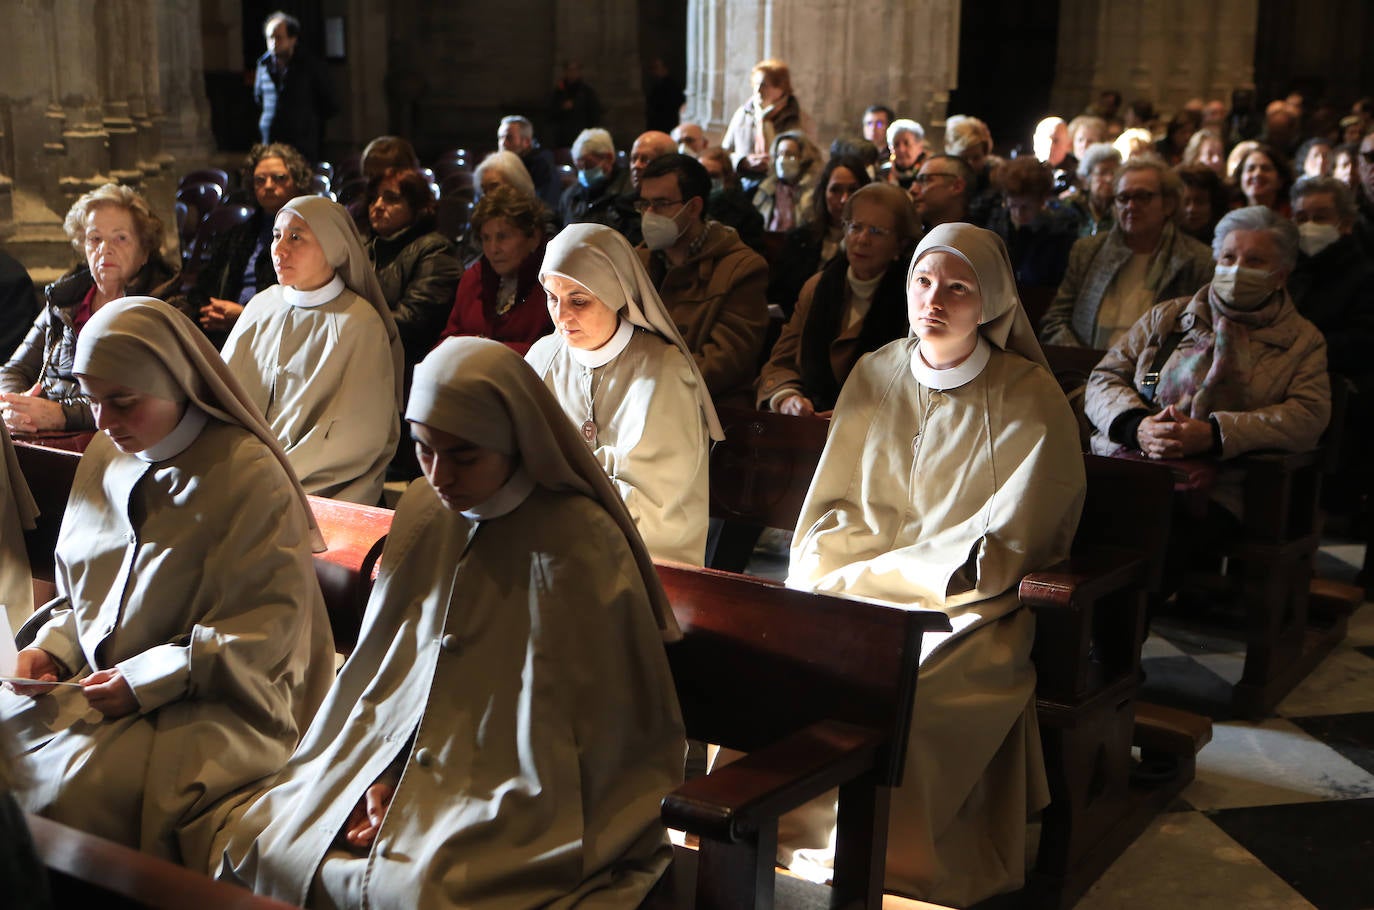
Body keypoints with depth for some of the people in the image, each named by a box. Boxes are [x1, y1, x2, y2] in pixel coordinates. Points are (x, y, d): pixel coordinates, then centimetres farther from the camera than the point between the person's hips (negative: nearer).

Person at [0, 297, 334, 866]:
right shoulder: (105, 457, 8)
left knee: (75, 790, -27)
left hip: (211, 703, -7)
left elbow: (270, 622, -15)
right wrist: (51, 645, -2)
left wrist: (147, 681, -19)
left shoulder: (249, 475, -14)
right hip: (97, 680, 7)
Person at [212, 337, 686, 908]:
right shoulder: (421, 513, 2)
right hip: (406, 762, 6)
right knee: (253, 843, -5)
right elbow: (382, 665, 8)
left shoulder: (579, 548, -17)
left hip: (521, 809, -6)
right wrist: (379, 777, -5)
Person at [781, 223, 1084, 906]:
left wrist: (862, 579, -14)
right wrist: (826, 581, -11)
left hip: (968, 609, -4)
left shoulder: (1031, 402, -6)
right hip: (856, 594, 4)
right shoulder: (874, 376, 8)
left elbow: (999, 551, -10)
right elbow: (834, 505, 10)